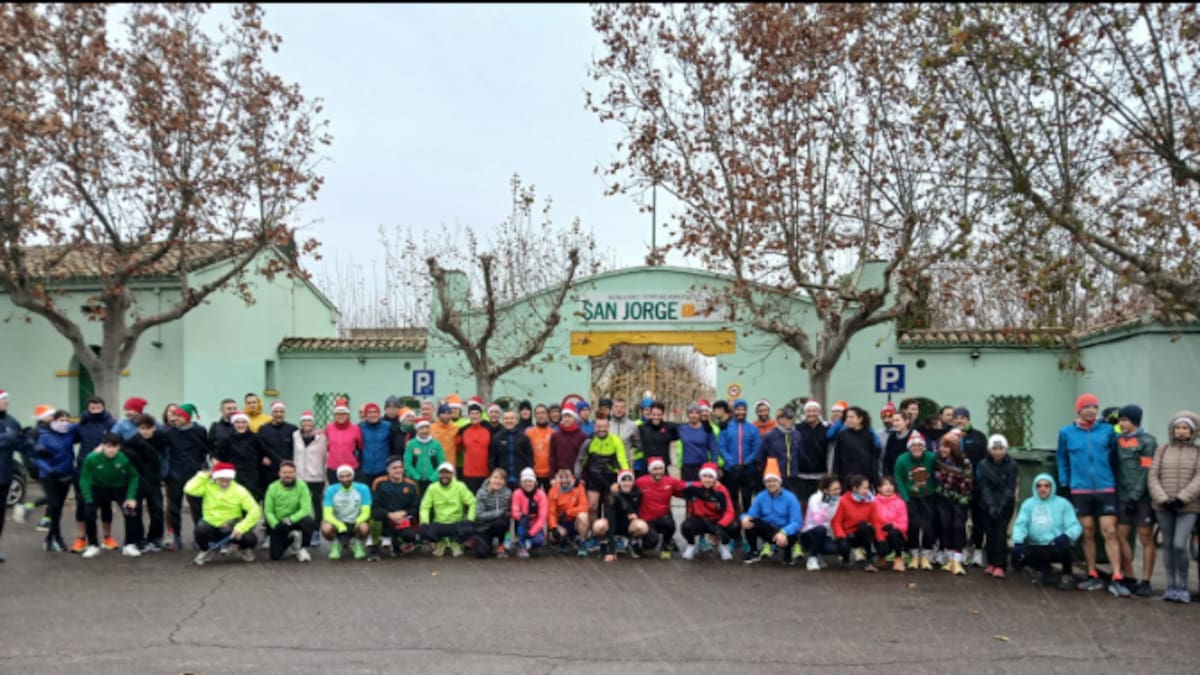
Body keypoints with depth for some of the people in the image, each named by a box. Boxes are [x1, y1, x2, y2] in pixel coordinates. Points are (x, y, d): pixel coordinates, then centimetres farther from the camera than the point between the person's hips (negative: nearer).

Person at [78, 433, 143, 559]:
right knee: (88, 512, -18)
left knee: (131, 511, -17)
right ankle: (93, 546, 4)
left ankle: (130, 545, -1)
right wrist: (88, 500, -20)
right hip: (98, 489, 0)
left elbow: (133, 477, -12)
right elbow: (84, 479, -15)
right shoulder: (91, 458, -28)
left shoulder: (125, 458, -27)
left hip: (120, 488, 0)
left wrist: (131, 497, -18)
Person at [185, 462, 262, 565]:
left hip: (232, 527, -1)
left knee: (251, 540, -27)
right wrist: (203, 475, -16)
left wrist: (240, 528, -27)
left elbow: (255, 511, -17)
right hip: (211, 526, 1)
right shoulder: (208, 485, -7)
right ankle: (206, 551, 4)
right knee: (201, 529, -34)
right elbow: (189, 489, -26)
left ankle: (243, 547, 16)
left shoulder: (239, 490, -11)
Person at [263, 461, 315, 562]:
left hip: (295, 522, -1)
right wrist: (276, 524, -22)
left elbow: (306, 509, -18)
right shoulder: (273, 487, -7)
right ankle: (290, 540, 23)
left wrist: (290, 520, -28)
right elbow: (268, 511, -7)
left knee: (309, 521, -34)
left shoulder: (302, 486, -12)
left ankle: (302, 549, -5)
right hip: (278, 524, 1)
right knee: (275, 555, -12)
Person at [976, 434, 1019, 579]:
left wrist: (1001, 506, -18)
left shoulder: (1011, 465, -3)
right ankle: (991, 563, 12)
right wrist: (991, 506, -16)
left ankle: (1000, 565, -5)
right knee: (990, 533, 1)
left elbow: (1010, 488, -7)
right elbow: (984, 487, -4)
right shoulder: (983, 465, 0)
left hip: (1005, 504, -2)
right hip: (987, 504, 2)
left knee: (1001, 532, -9)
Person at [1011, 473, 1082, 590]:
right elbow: (1020, 524, -3)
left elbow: (1075, 526, -9)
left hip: (1056, 548, -3)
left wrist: (1066, 536, -32)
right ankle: (1042, 569, 13)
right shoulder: (1028, 504, 8)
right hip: (1035, 548, 3)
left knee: (1063, 544, -36)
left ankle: (1067, 576, -3)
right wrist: (1018, 541, -23)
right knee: (1017, 557, -25)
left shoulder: (1063, 504, 1)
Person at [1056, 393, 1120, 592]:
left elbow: (1115, 456, 8)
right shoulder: (1066, 432, 3)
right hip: (1080, 490, 1)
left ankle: (1117, 577, -3)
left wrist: (1116, 479, 4)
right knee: (1088, 533, 9)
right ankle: (1093, 576, 17)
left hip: (1105, 488, -1)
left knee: (1110, 532, -5)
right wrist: (1064, 484, 5)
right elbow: (1062, 459, 9)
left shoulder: (1107, 430, 1)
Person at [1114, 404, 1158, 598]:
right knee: (1121, 536, 3)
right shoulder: (1118, 440, 12)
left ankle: (1145, 582, 6)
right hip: (1122, 497, 5)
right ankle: (1129, 578, 14)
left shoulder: (1147, 441, -4)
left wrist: (1135, 496, -15)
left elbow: (1147, 471, -10)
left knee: (1146, 539, 1)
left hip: (1142, 497, -5)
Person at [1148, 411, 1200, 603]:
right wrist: (1163, 499, -11)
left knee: (1179, 545, -13)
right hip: (1163, 507, 2)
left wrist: (1181, 499, -16)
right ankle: (1171, 586, 14)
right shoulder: (1162, 450, 9)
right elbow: (1152, 477, 2)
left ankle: (1183, 587, 2)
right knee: (1168, 545, 6)